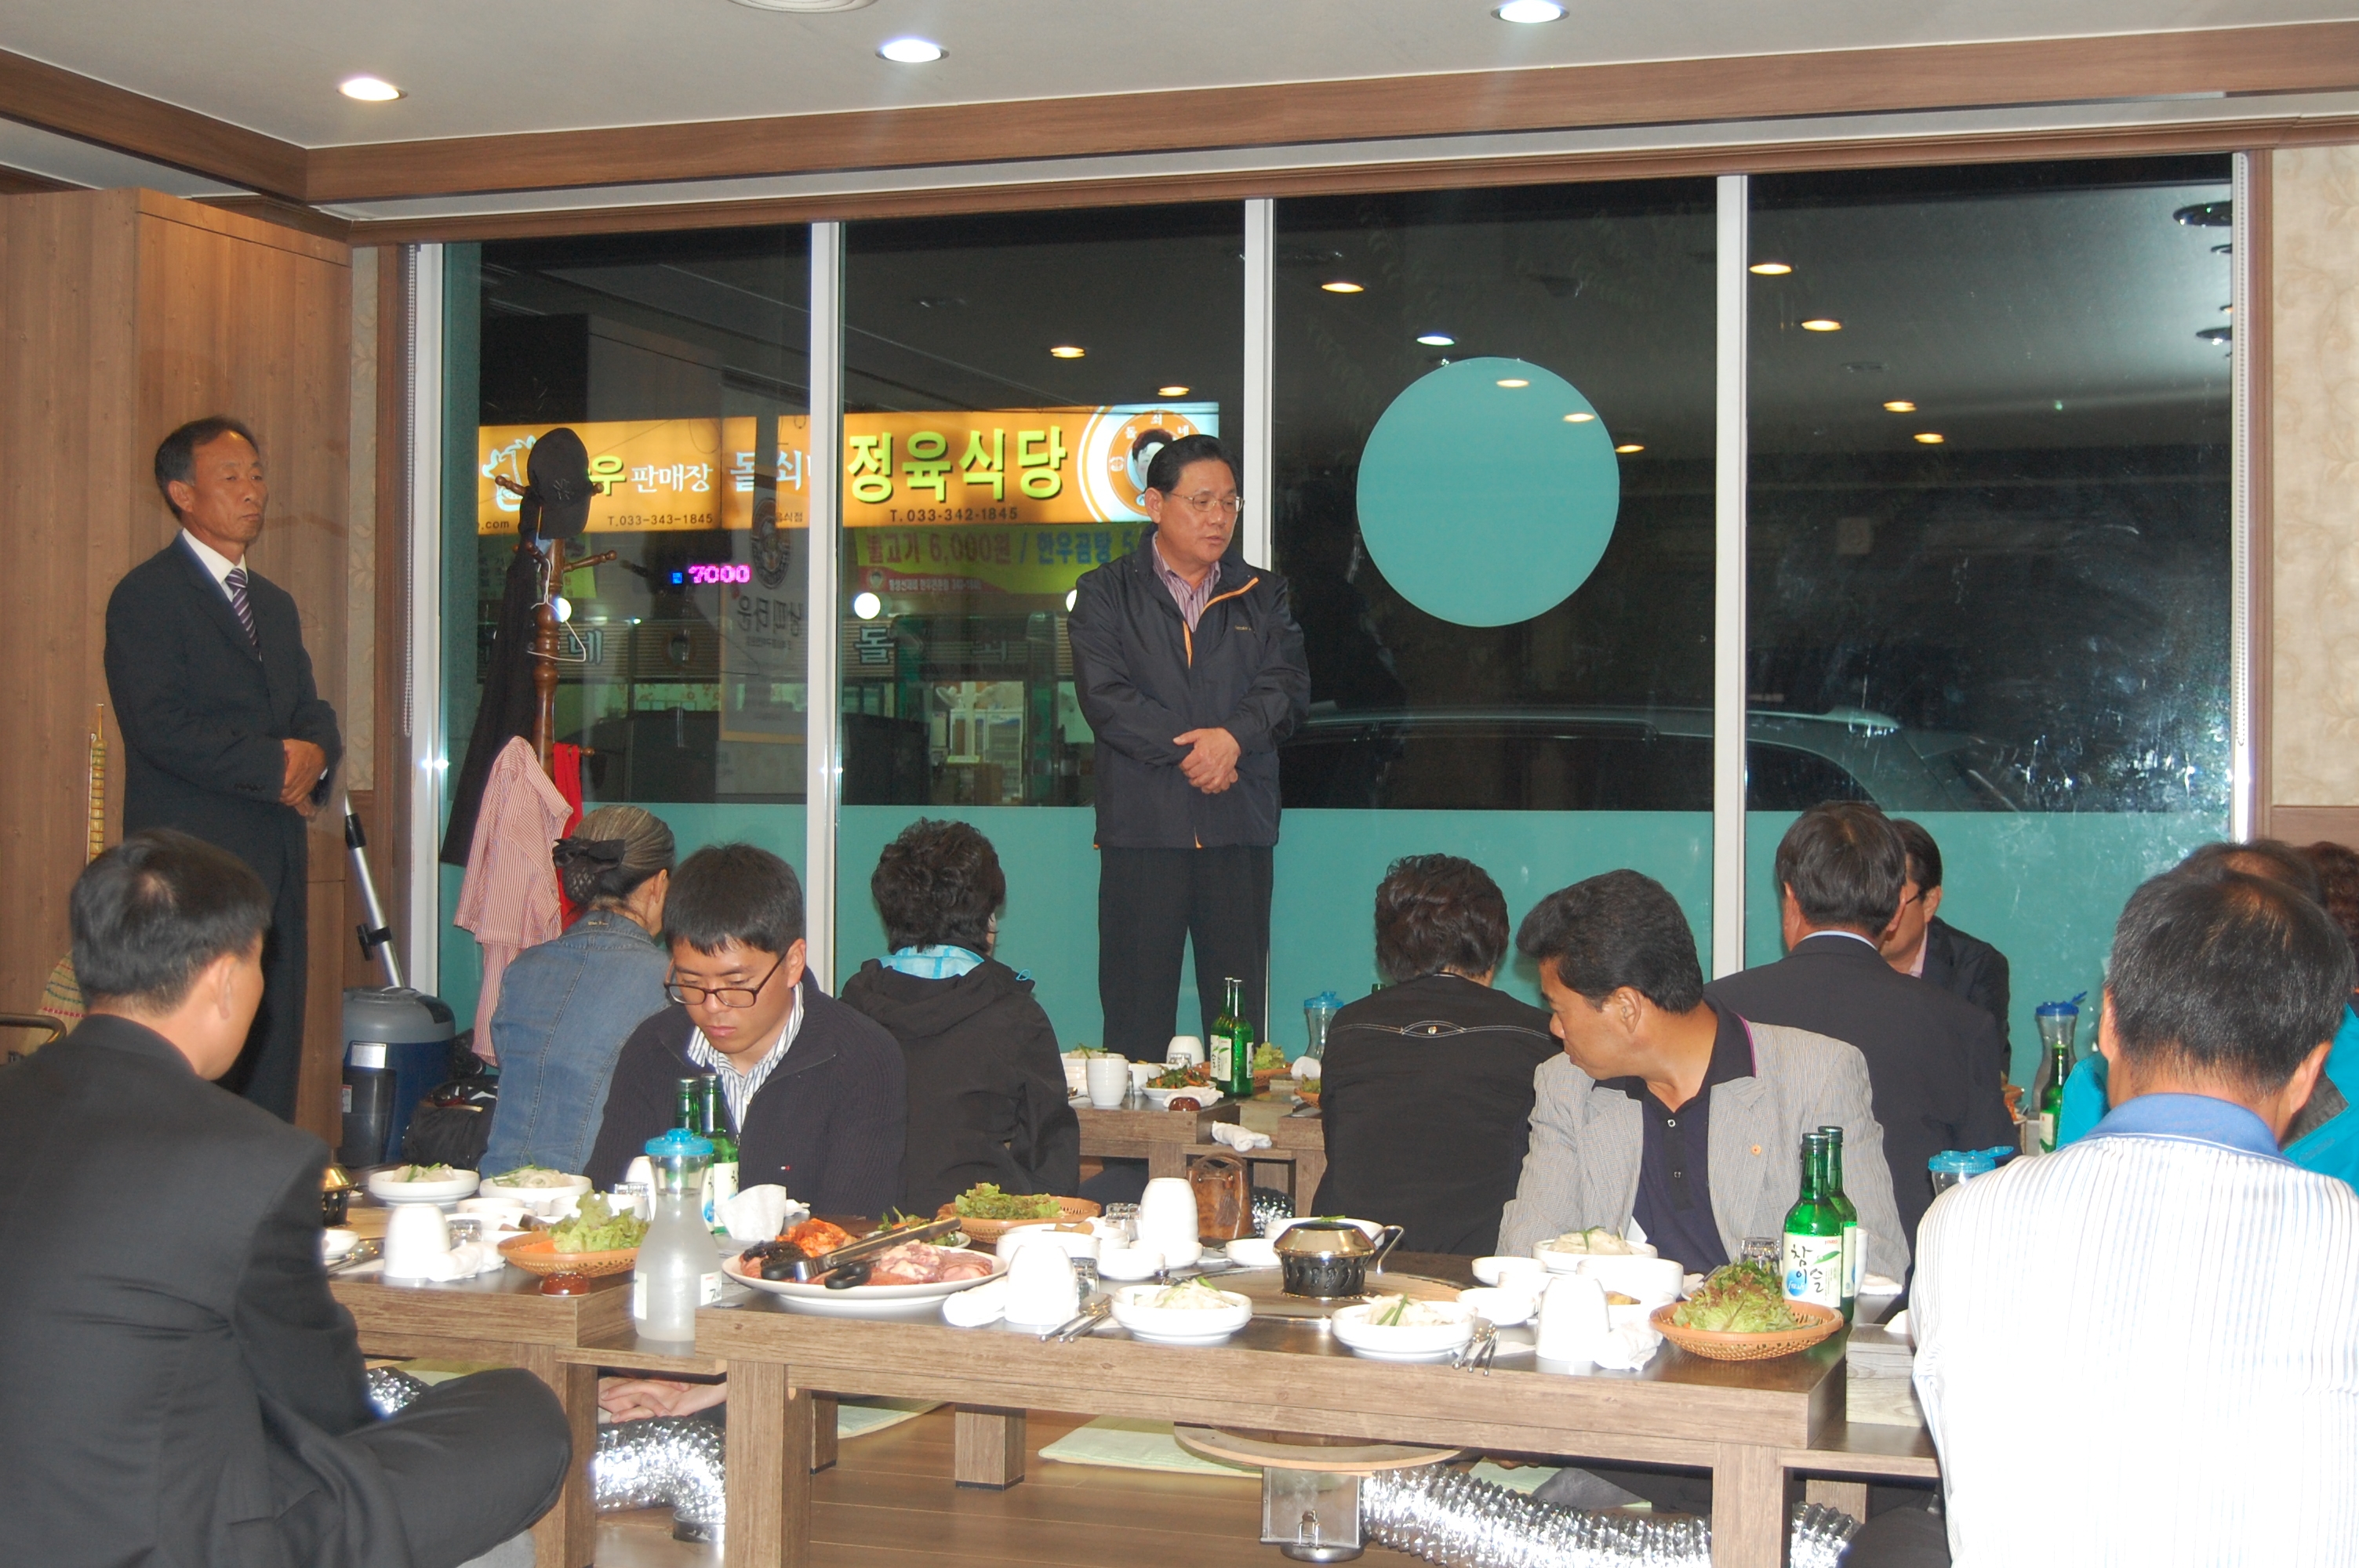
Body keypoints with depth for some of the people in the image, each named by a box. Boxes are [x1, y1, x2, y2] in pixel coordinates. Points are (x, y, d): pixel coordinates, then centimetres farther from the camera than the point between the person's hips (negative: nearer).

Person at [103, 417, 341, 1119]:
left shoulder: (275, 604, 21)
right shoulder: (146, 595, -4)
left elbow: (312, 712, 18)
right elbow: (161, 727, -15)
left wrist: (314, 754, -5)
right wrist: (275, 765, -13)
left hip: (276, 863, 7)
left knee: (274, 1055, 6)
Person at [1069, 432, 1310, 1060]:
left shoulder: (1263, 596, 16)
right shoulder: (1105, 595, 8)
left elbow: (1288, 685, 2)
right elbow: (1105, 696, -6)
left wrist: (1232, 737, -17)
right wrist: (1188, 750, -13)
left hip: (1239, 829, 2)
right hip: (1142, 826, -2)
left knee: (1240, 1010, 2)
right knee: (1135, 1008, -1)